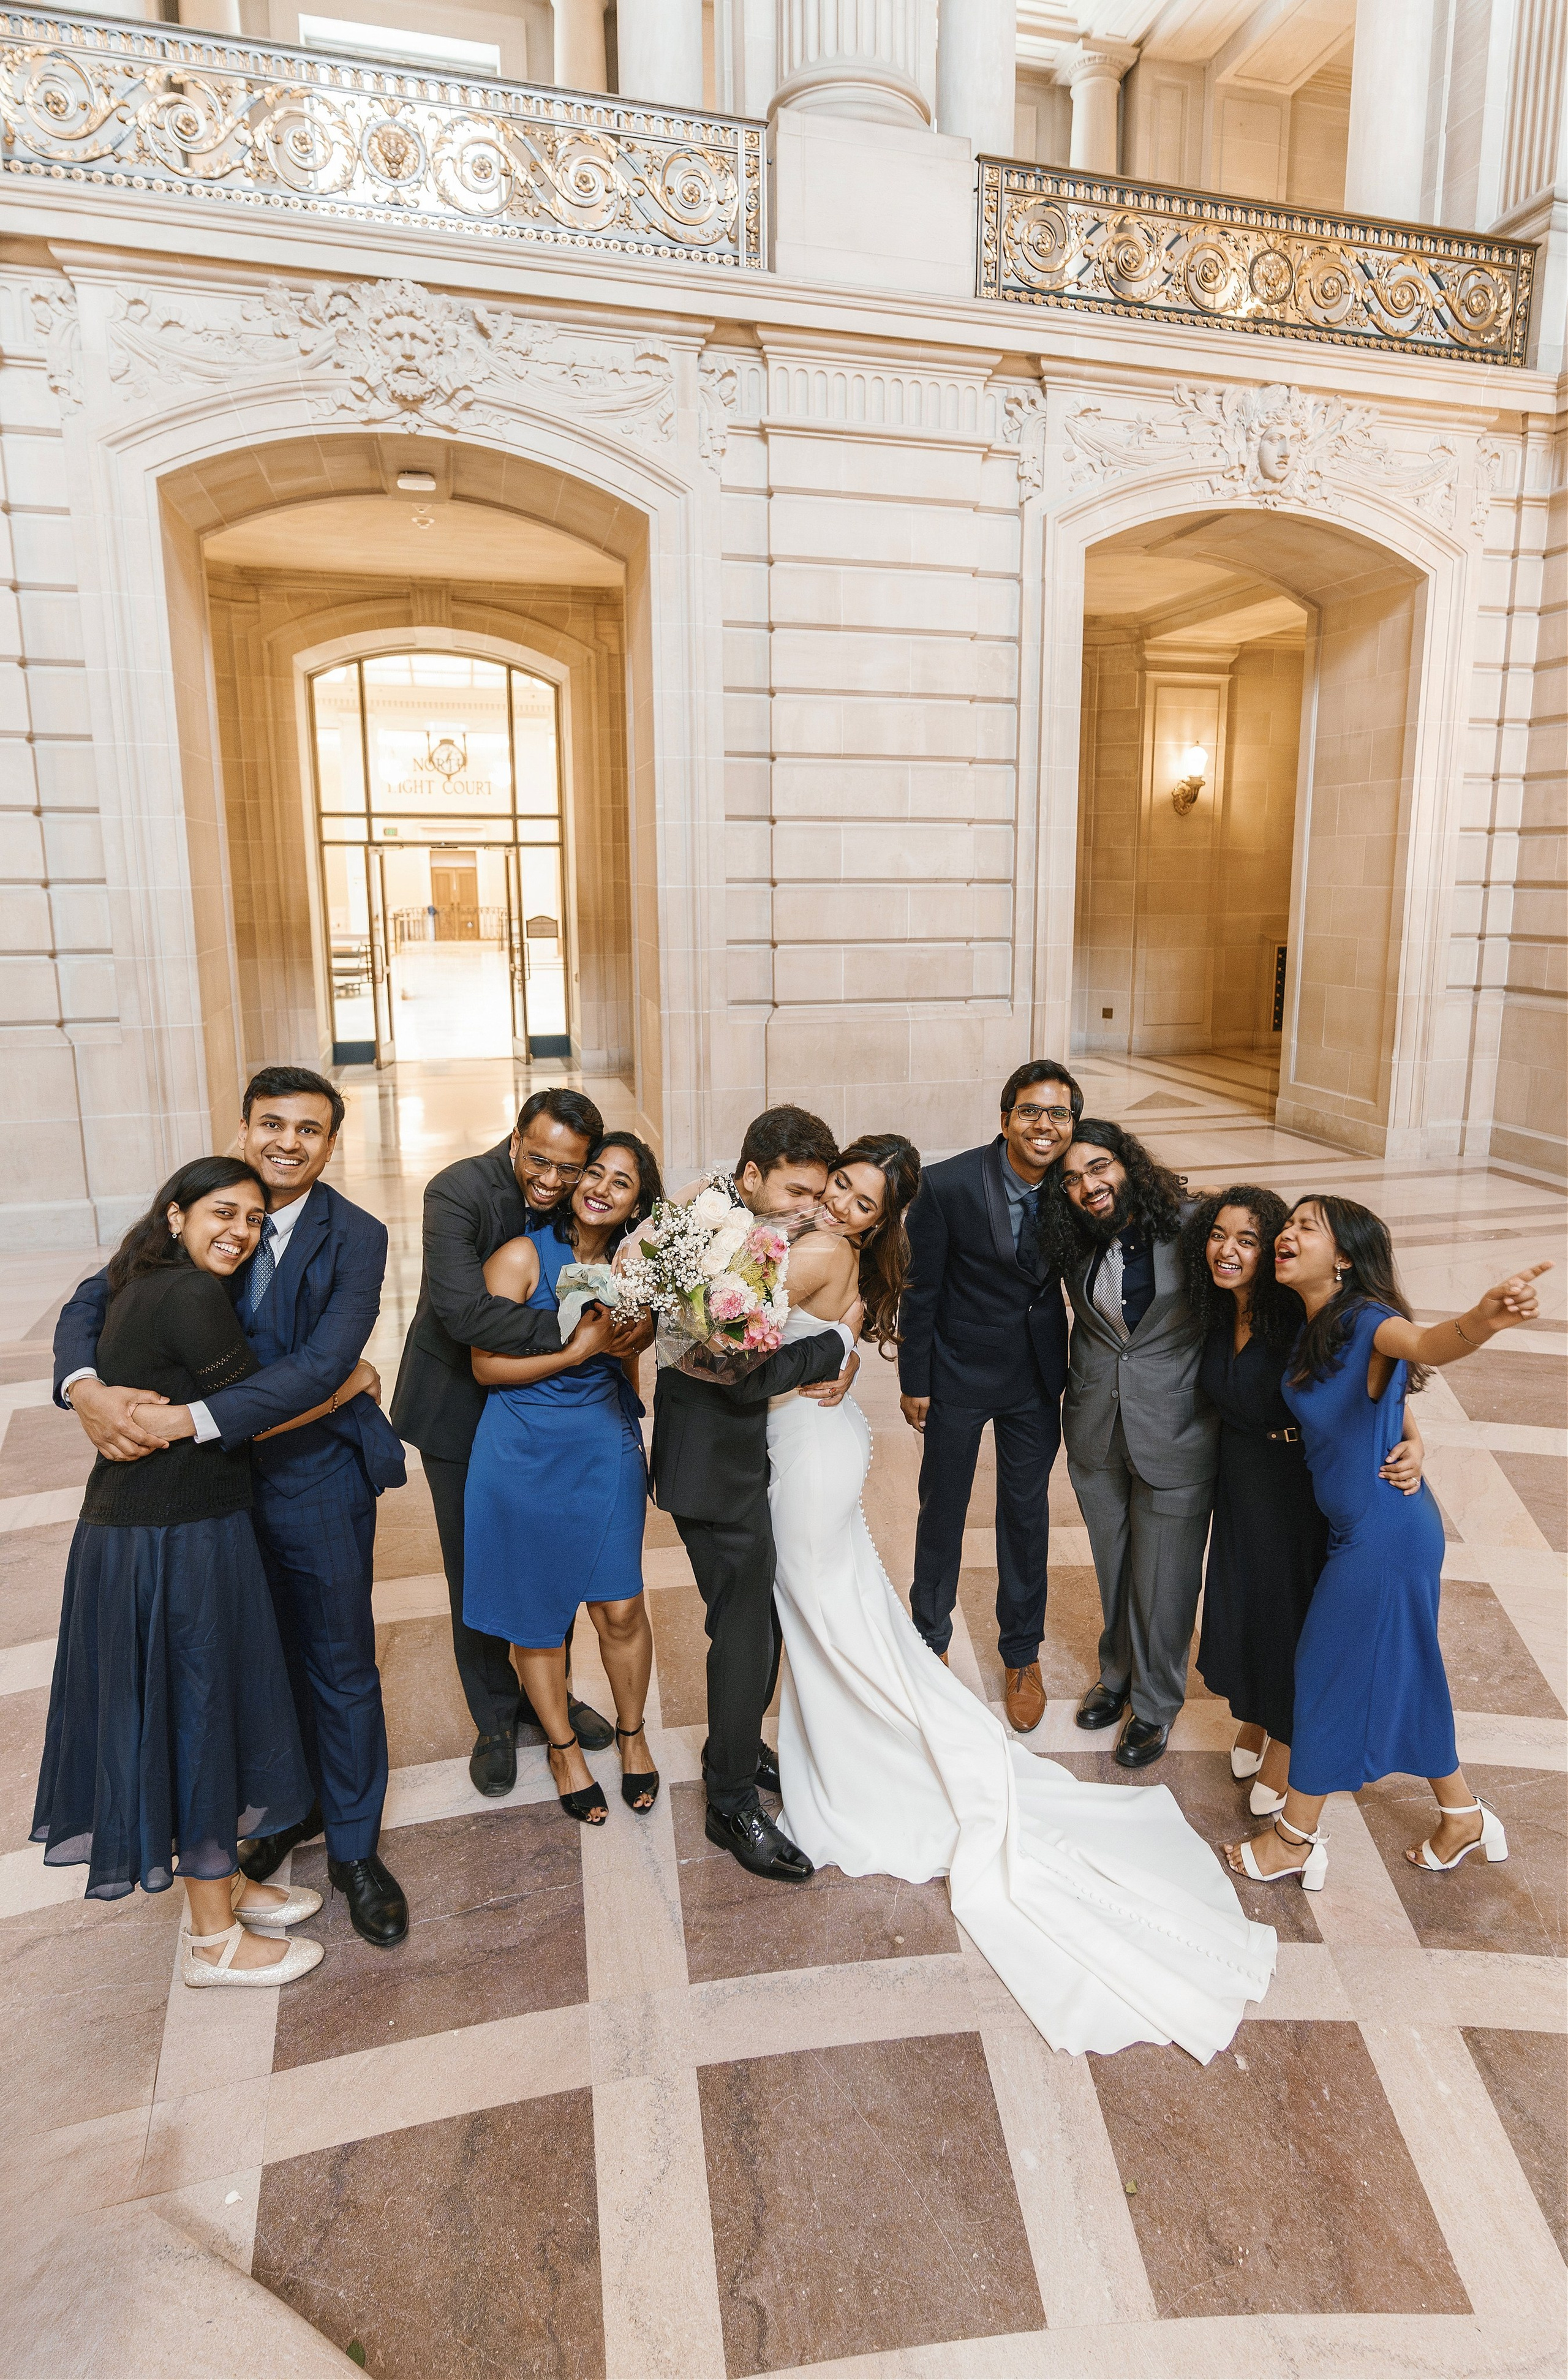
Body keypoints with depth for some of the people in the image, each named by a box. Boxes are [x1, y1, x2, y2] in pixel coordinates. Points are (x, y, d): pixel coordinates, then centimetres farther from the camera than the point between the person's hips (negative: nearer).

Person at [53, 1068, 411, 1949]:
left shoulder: (356, 1237, -14)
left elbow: (323, 1364, -24)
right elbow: (94, 1303, -2)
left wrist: (190, 1418, -30)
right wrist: (85, 1387, -23)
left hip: (319, 1481, -3)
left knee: (341, 1667, 10)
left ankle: (355, 1848, 30)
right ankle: (291, 1809, 44)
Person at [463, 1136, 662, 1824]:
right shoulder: (523, 1256, -12)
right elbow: (486, 1365, -14)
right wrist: (579, 1349, -17)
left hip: (605, 1447, 3)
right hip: (524, 1451, -3)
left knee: (620, 1607, 4)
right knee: (538, 1610, 9)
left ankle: (631, 1732, 31)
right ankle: (563, 1746, 32)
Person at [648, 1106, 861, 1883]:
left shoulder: (777, 1235, 3)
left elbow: (820, 1314, 10)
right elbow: (748, 1376, -28)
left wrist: (843, 1359, -12)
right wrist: (840, 1343, -15)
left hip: (750, 1458, 9)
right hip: (718, 1466, -9)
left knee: (760, 1616, 21)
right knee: (746, 1629, 2)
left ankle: (737, 1747, 43)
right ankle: (732, 1806, 20)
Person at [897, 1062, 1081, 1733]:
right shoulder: (947, 1185, -22)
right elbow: (920, 1288, -12)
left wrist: (1072, 1372, 2)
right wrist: (915, 1383, -6)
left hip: (1037, 1378, 3)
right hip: (958, 1374, -2)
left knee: (1027, 1513, 16)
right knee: (942, 1509, 16)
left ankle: (1021, 1655, 37)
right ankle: (931, 1639, 39)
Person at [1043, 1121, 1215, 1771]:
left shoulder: (1189, 1228, -18)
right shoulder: (1078, 1244, -3)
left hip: (1175, 1435, -4)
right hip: (1096, 1431, 4)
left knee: (1163, 1577, 11)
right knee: (1112, 1566, 21)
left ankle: (1156, 1702, 34)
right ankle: (1117, 1672, 46)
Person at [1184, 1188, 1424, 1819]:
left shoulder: (1303, 1321, -26)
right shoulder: (1214, 1313, -8)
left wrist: (1411, 1443, -41)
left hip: (1297, 1483, -5)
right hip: (1238, 1476, 5)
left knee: (1288, 1603, 11)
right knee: (1238, 1598, 19)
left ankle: (1285, 1742, 36)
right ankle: (1252, 1717, 46)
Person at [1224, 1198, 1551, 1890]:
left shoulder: (1365, 1322, -24)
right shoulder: (1312, 1329, 1)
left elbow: (1424, 1343, -46)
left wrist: (1482, 1320, -66)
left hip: (1383, 1534, -8)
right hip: (1359, 1527, 8)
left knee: (1331, 1670, 6)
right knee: (1401, 1672, 21)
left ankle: (1295, 1839, 25)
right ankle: (1463, 1816, 42)